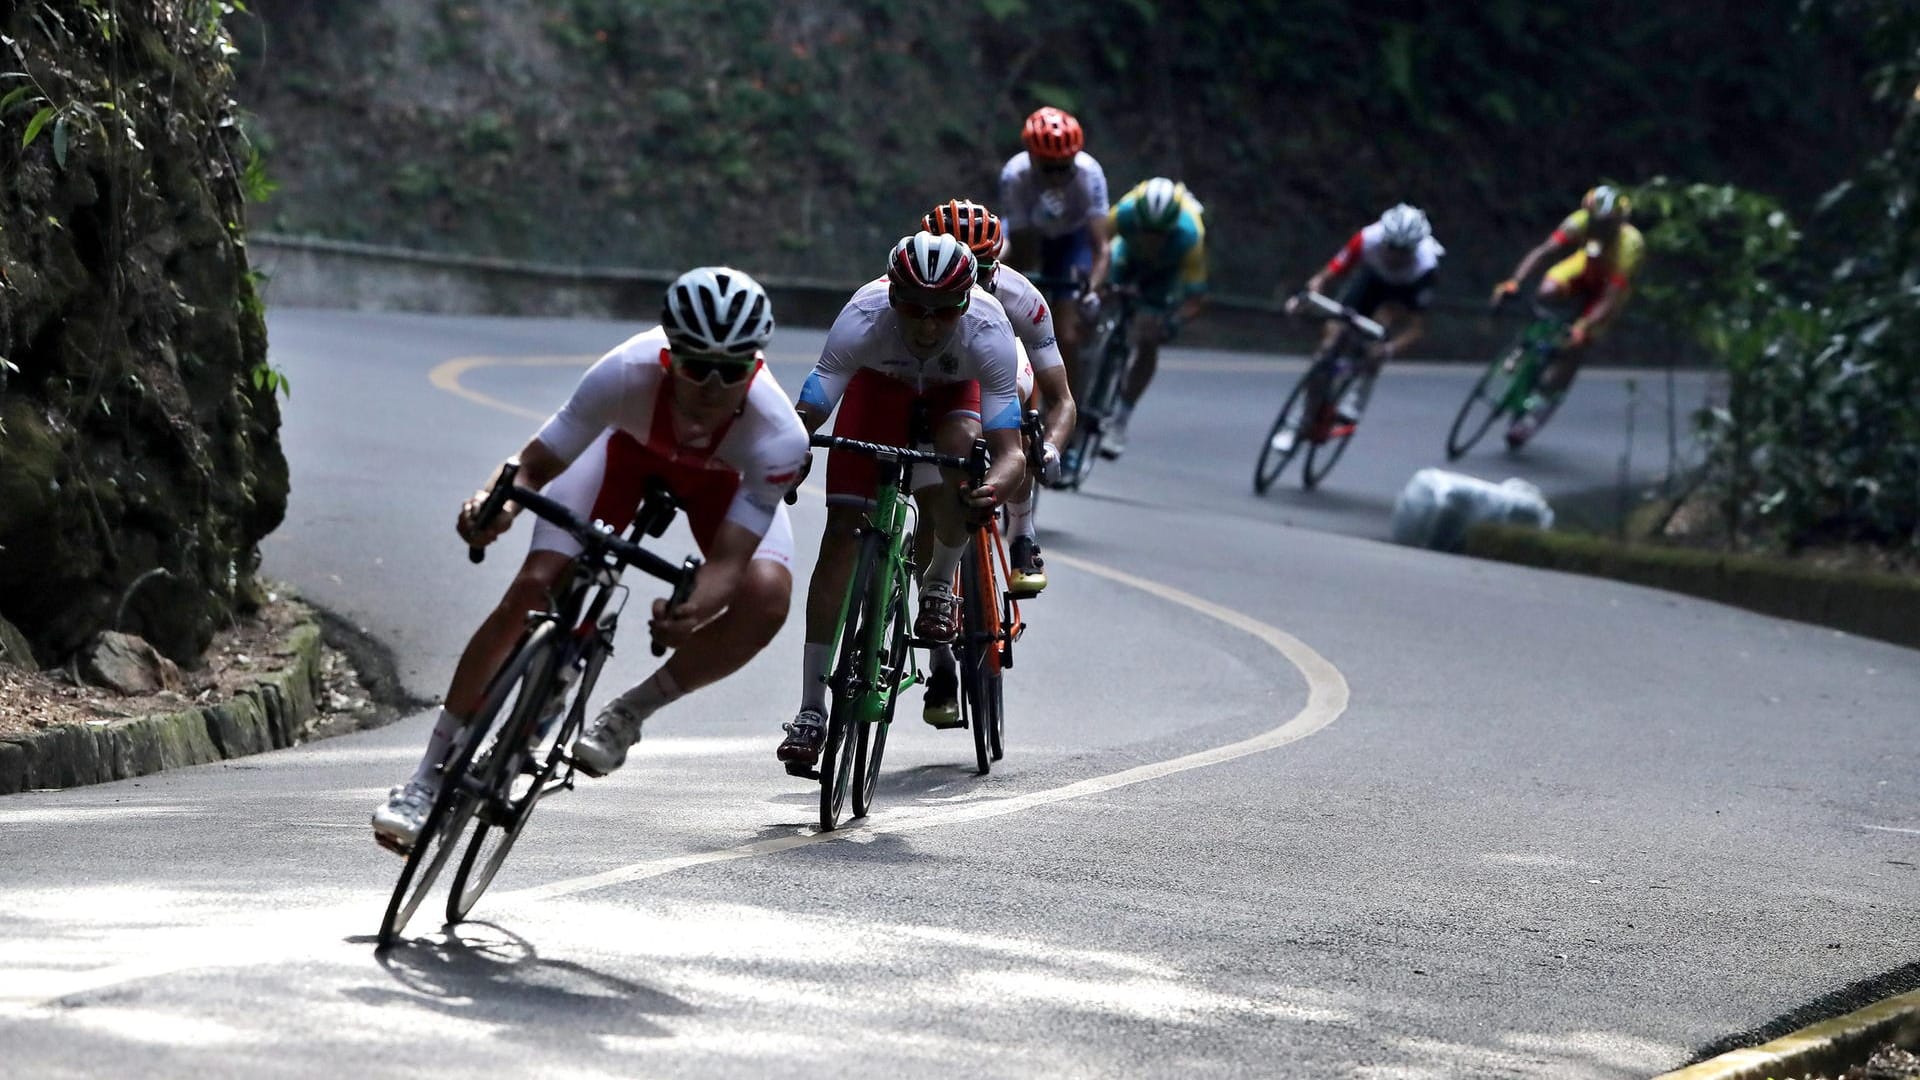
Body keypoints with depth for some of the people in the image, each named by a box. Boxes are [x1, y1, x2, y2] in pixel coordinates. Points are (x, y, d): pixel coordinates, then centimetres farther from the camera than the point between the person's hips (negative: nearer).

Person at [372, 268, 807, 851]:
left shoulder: (777, 435, -41)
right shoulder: (629, 373, -41)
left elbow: (728, 561, -44)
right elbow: (534, 464, -34)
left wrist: (690, 615, -65)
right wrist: (496, 503, -57)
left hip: (724, 474, 0)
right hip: (628, 446, 0)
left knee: (767, 594, -28)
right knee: (531, 589, -16)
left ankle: (629, 713, -4)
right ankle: (428, 778, -3)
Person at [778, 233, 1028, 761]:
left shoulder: (988, 333, -39)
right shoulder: (862, 320, -38)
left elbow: (1010, 451, -41)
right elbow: (806, 415, -38)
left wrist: (994, 489, -62)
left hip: (955, 391, 0)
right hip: (880, 384, 1)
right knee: (841, 534, -12)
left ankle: (939, 586, 1)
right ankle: (812, 710, -7)